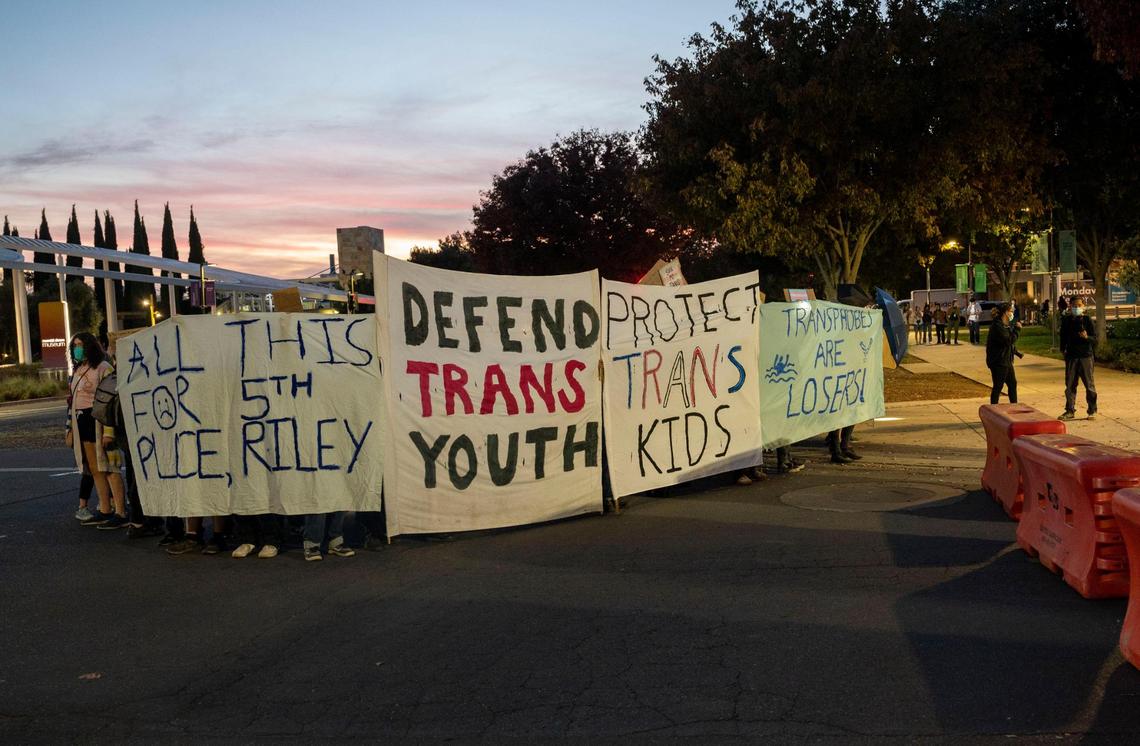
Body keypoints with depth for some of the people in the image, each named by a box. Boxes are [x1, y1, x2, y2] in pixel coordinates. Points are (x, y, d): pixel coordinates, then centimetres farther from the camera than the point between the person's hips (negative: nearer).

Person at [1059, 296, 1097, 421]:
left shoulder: (1087, 320, -4)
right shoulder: (1066, 320, 5)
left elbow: (1095, 339, -6)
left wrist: (1087, 337, -25)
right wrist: (1063, 349, 11)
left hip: (1085, 356, -3)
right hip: (1071, 356, 3)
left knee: (1089, 384, 2)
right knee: (1069, 385, 7)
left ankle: (1092, 410, 12)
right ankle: (1070, 410, 15)